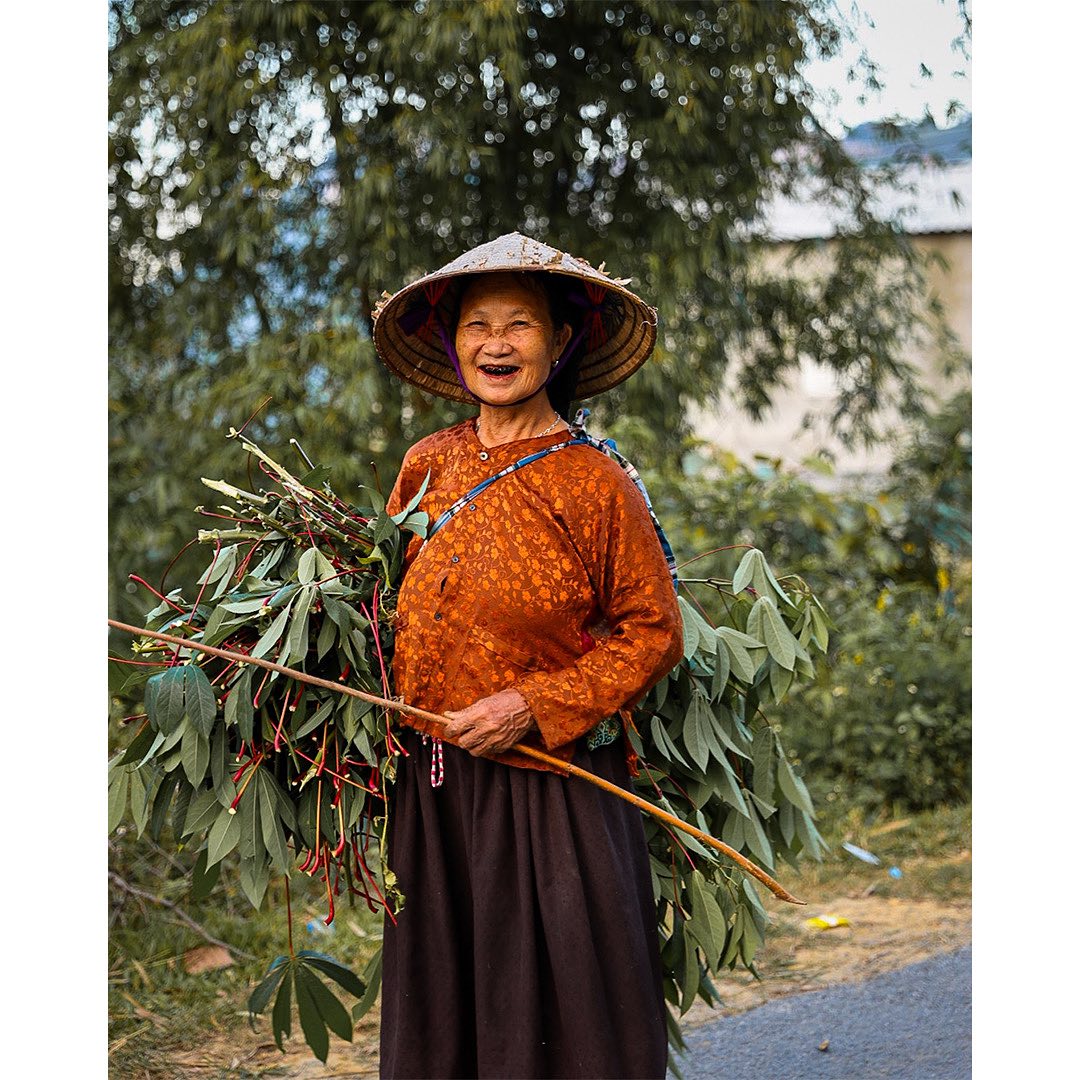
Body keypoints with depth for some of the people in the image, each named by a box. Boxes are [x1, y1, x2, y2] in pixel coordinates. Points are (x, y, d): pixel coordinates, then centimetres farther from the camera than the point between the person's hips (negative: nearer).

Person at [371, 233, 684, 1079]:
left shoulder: (594, 483, -9)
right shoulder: (429, 464, 5)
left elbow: (653, 634, -7)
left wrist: (532, 706, -16)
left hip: (548, 786, -5)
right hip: (432, 784, 5)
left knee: (554, 1007, 3)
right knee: (439, 1005, 13)